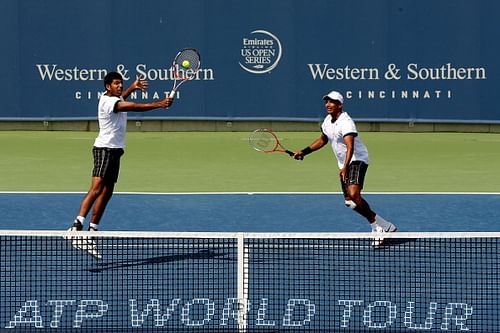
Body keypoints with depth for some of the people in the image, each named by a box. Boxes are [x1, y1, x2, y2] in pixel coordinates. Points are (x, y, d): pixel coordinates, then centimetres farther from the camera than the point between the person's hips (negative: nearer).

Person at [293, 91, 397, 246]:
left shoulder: (346, 122, -22)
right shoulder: (328, 120, 6)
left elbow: (350, 147, -33)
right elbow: (322, 140, 25)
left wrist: (345, 167, -45)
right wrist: (304, 152, 18)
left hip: (357, 160, -9)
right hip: (343, 164, 9)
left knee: (353, 194, -29)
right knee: (349, 202, 7)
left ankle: (377, 226, -18)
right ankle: (384, 226, 18)